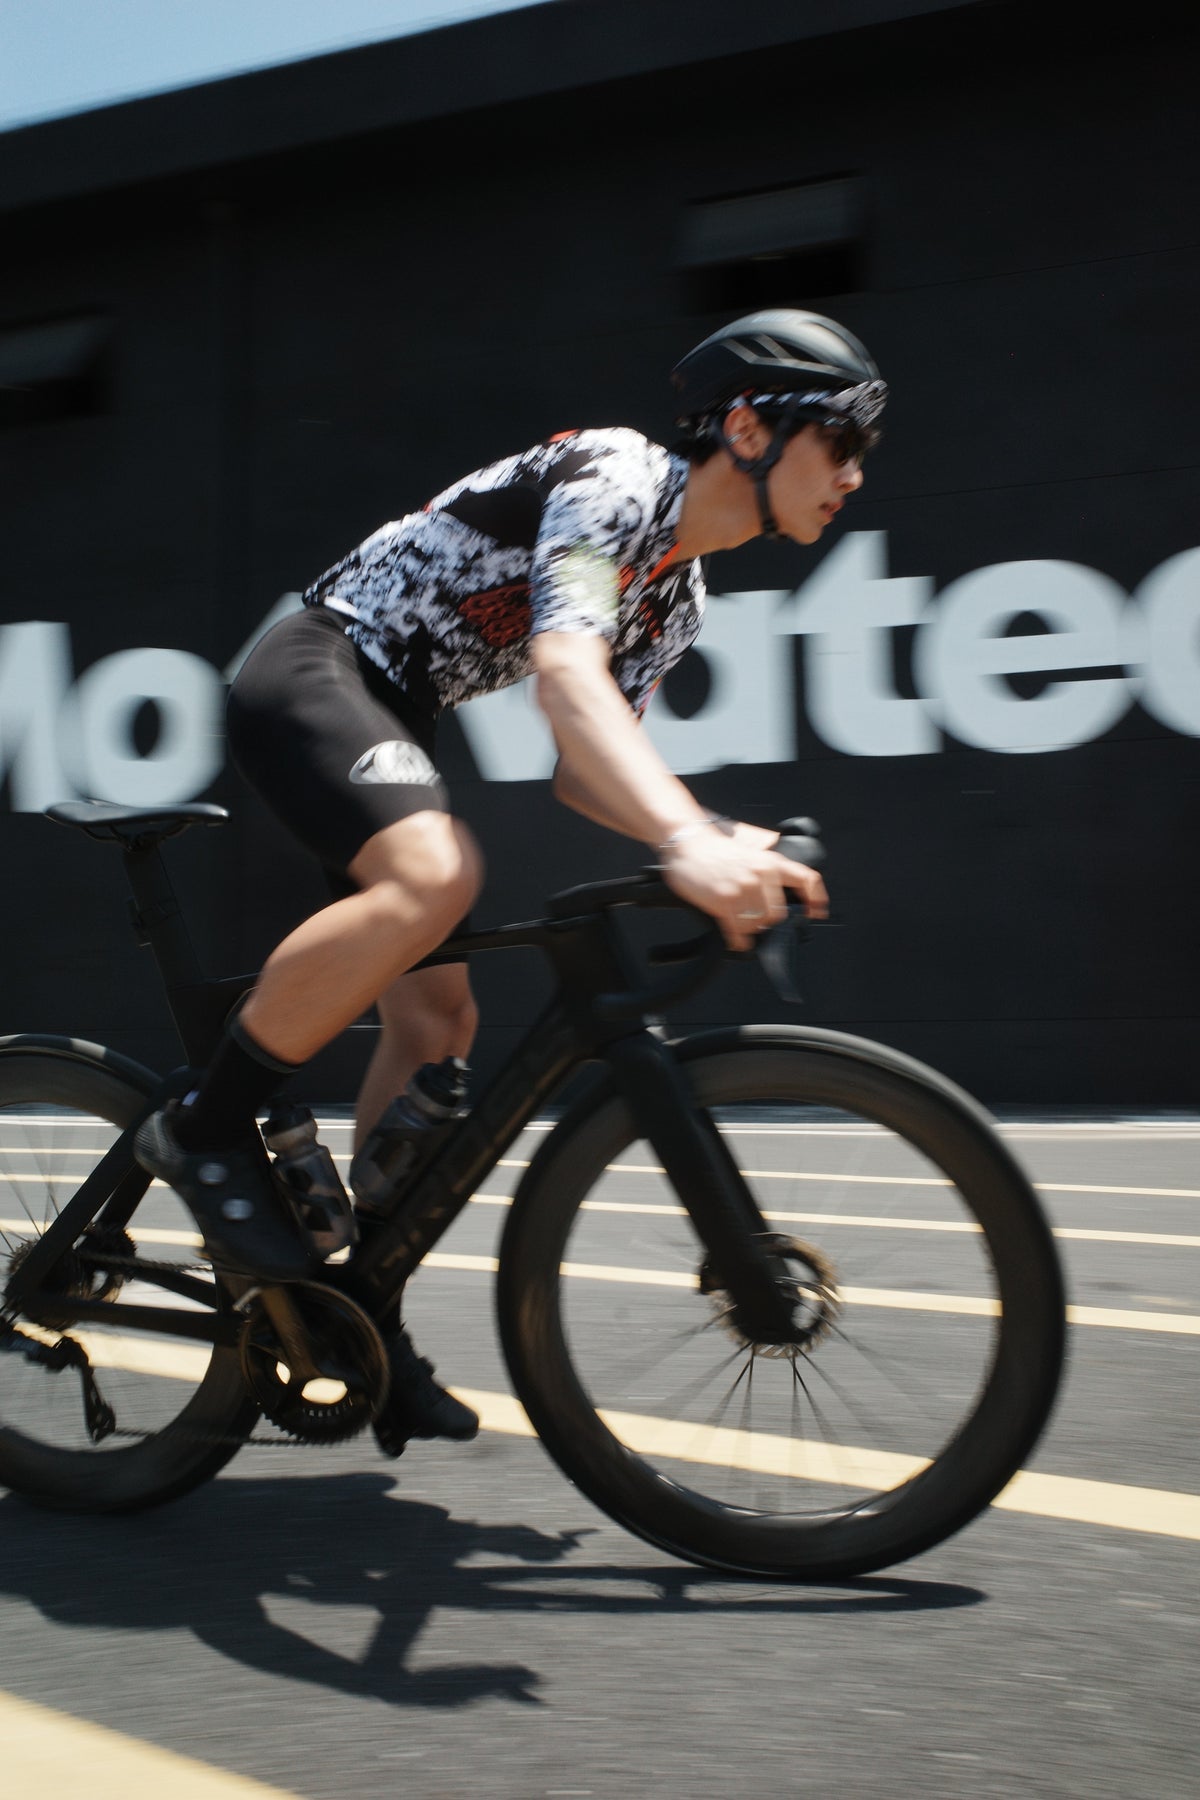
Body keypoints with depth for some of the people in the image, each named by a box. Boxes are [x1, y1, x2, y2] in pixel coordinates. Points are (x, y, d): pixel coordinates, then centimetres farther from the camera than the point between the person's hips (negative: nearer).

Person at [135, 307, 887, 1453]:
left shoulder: (677, 597, 10)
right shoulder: (616, 477, -17)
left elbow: (582, 769, 9)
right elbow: (564, 668, -35)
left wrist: (729, 840, -8)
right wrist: (685, 839, -49)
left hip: (389, 716, 9)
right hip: (314, 670, -9)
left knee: (438, 1018, 3)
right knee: (433, 875, -35)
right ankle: (205, 1129, -18)